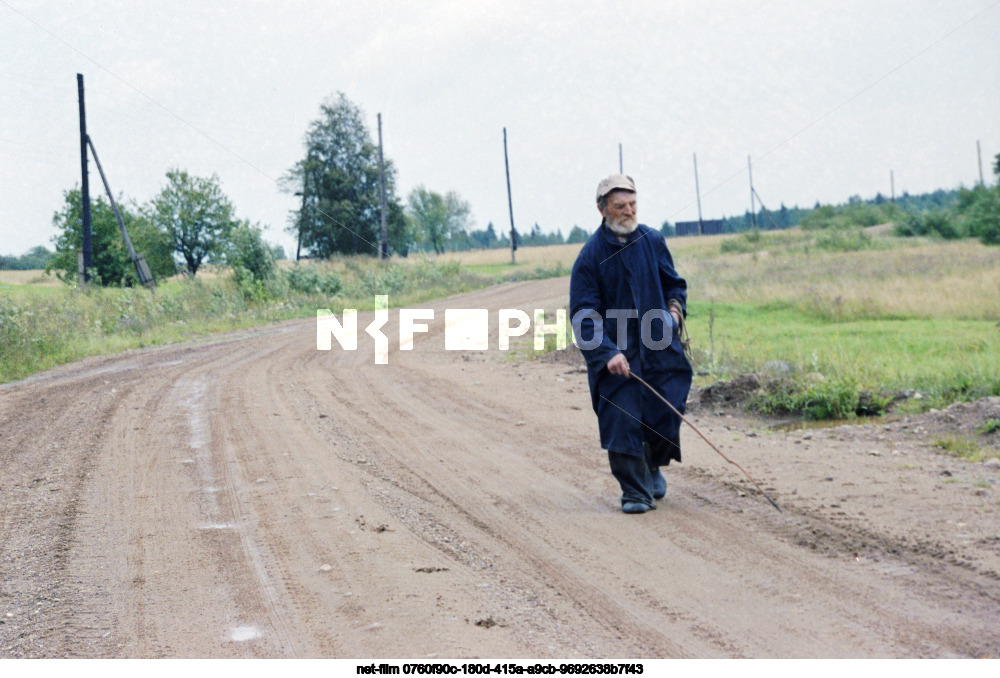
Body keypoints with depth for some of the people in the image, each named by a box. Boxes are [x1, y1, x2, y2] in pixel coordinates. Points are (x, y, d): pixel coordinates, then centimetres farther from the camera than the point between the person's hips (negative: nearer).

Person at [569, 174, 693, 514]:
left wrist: (675, 307, -3)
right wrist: (607, 353, -20)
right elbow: (584, 315, -9)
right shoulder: (591, 255, -7)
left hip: (659, 347, 3)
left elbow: (673, 282, 19)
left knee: (667, 415, 1)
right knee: (622, 420, -7)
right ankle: (635, 492, 6)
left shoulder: (653, 241, 4)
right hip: (615, 353, -3)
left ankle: (653, 468, 31)